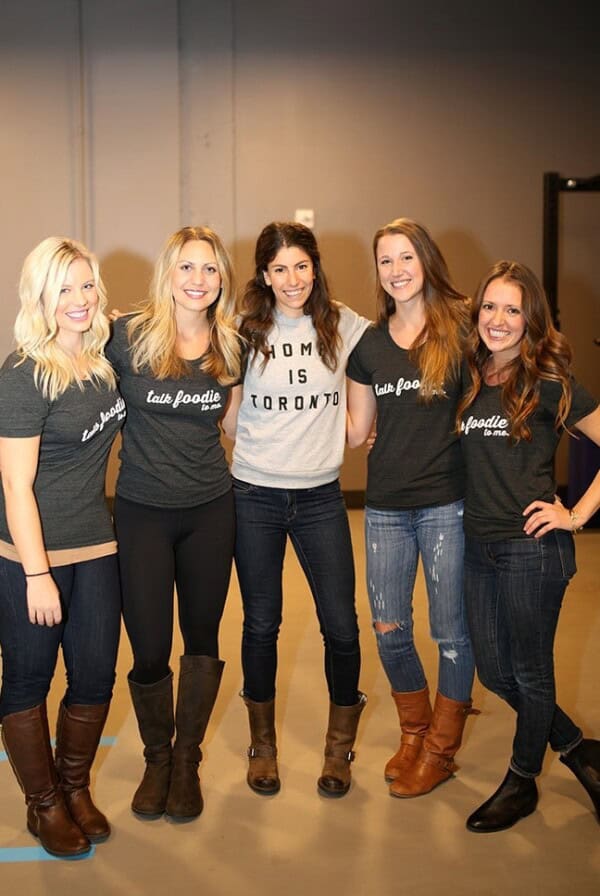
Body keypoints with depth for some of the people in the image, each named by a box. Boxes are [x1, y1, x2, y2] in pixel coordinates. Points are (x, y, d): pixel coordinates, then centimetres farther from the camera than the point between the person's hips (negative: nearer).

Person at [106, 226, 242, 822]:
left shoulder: (228, 346, 2)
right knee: (150, 651, 3)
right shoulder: (128, 336, -10)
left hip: (210, 510, 3)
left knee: (202, 638, 13)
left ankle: (187, 760, 34)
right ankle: (156, 759, 31)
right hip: (143, 511, -3)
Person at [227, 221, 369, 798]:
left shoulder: (342, 325, 0)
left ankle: (339, 748, 25)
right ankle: (262, 745, 29)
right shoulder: (245, 329, -3)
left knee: (341, 625, 3)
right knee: (260, 624, 9)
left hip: (320, 495, 1)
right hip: (254, 495, -1)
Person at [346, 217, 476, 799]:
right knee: (388, 630, 10)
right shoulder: (369, 344, 8)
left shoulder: (461, 327, -4)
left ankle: (440, 751, 25)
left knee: (452, 631, 6)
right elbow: (355, 431, 12)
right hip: (385, 505, 4)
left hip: (446, 502, -4)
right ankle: (413, 733, 33)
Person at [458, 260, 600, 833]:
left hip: (532, 548, -6)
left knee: (530, 672, 9)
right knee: (494, 672, 14)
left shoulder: (549, 384, -8)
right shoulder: (468, 380, 8)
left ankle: (521, 783, 32)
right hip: (477, 545, 6)